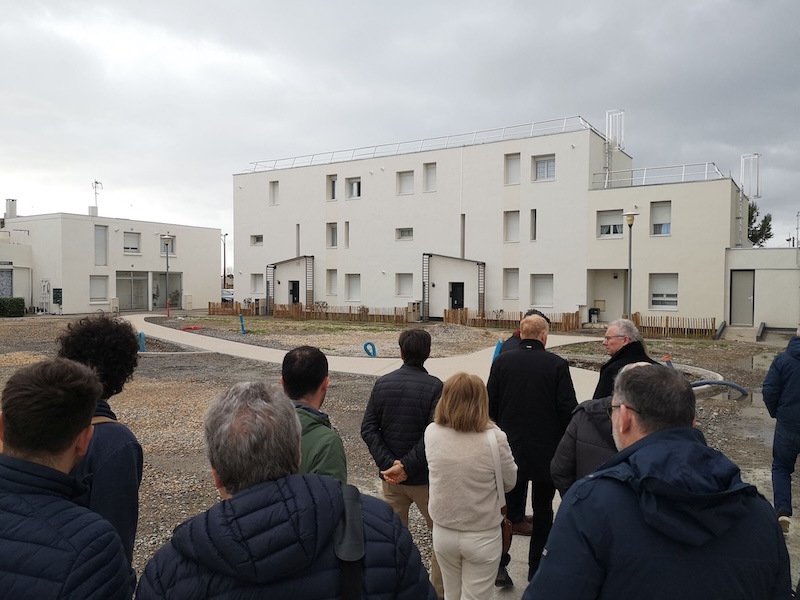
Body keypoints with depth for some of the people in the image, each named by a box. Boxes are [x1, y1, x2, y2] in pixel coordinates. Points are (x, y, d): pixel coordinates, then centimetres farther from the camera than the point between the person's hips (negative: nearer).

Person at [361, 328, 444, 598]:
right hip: (424, 477, -4)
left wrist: (389, 463, -12)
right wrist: (406, 466, -19)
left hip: (389, 475, 4)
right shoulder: (435, 386, -15)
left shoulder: (382, 383, -2)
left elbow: (368, 429, -6)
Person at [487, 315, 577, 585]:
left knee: (509, 507, 14)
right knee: (543, 511, 14)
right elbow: (568, 408, -11)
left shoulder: (502, 361, -6)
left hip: (510, 448, 2)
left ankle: (499, 564, 14)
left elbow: (490, 405, -3)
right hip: (547, 451, -1)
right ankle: (537, 568, 22)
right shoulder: (557, 364, -11)